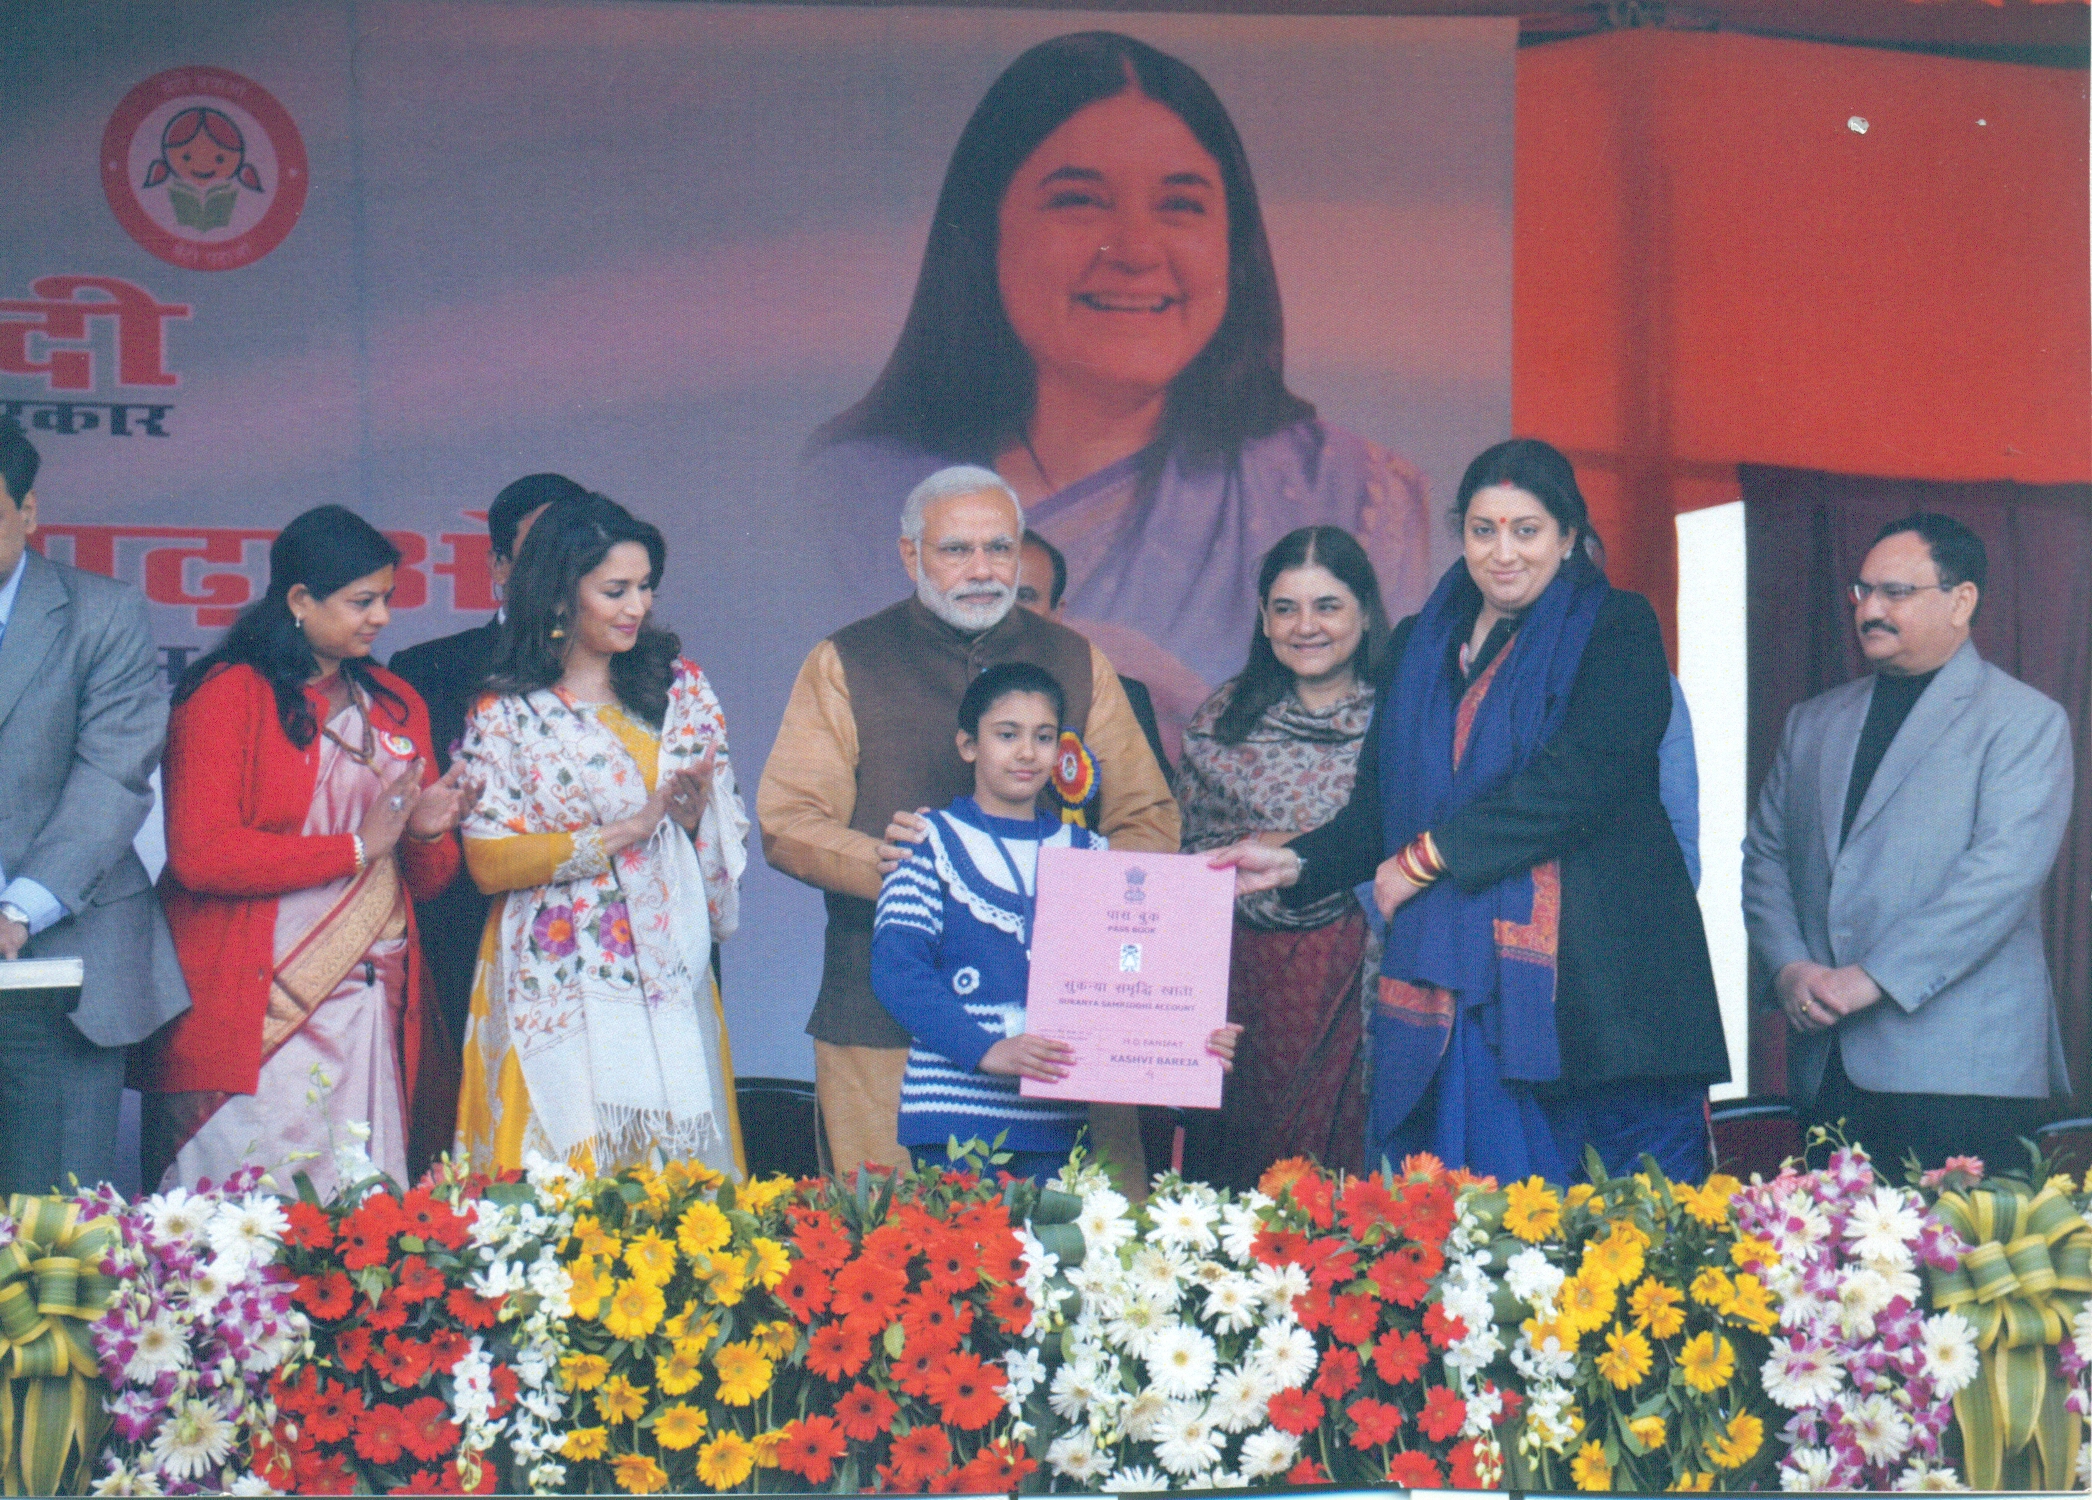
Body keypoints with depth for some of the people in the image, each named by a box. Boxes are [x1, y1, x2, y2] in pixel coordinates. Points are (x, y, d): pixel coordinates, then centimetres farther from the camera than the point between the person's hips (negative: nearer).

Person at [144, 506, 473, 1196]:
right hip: (257, 1014, -5)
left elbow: (427, 879, 21)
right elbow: (200, 854, -14)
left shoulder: (396, 704, 18)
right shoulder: (226, 693, -2)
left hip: (375, 1010, 5)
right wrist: (358, 847, -9)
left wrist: (427, 833, -3)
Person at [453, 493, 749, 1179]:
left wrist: (695, 813, -11)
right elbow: (488, 863, -8)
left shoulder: (678, 684, 10)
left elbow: (729, 826, 12)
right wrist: (623, 833, -14)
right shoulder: (507, 714, -1)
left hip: (670, 984, 4)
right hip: (560, 989, -3)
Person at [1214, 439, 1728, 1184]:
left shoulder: (1615, 628, 3)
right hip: (1450, 978, 4)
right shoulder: (1419, 645, 20)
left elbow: (1576, 780, -11)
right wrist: (1298, 864, 0)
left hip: (1590, 975, -4)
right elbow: (1380, 807, 19)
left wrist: (1426, 858, -9)